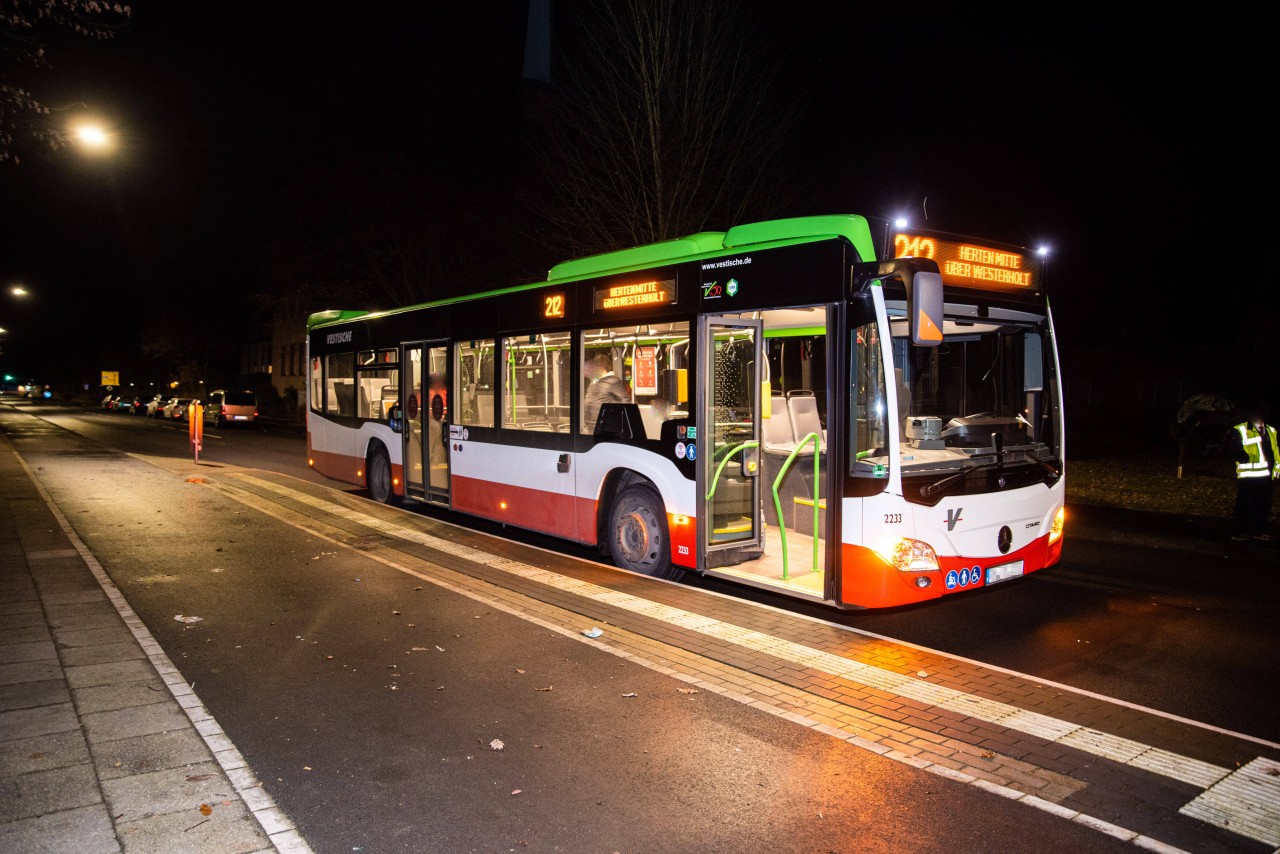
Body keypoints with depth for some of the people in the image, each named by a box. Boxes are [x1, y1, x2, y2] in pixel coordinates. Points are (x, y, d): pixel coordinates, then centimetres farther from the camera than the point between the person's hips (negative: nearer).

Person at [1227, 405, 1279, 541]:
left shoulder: (1271, 431, 14)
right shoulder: (1239, 431, -3)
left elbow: (1276, 451, 18)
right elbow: (1237, 452, -8)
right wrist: (1249, 460, -22)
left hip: (1266, 475, 6)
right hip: (1248, 476, -6)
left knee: (1263, 505, 12)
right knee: (1244, 505, -4)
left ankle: (1258, 531, 22)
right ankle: (1238, 532, 2)